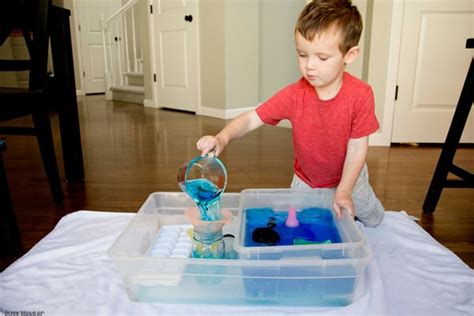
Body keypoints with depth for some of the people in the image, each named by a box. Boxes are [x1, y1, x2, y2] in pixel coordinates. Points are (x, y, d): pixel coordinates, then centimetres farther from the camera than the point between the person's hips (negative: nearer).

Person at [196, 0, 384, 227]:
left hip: (348, 176, 0)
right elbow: (252, 118, -26)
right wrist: (223, 137, -45)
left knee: (373, 220, 21)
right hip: (306, 180, 1)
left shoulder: (360, 95, -29)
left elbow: (358, 146, -23)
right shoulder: (294, 95, -26)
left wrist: (343, 191, -24)